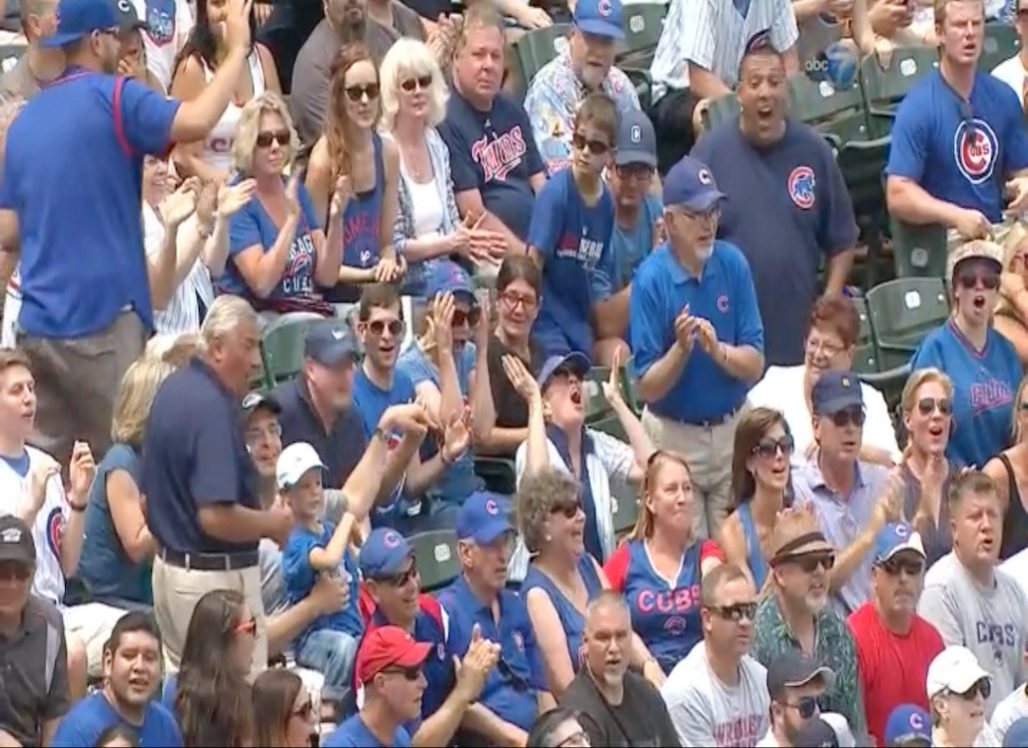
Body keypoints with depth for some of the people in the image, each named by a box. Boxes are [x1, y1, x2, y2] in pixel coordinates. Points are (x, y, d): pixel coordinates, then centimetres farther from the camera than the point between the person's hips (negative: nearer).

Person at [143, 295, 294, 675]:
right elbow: (216, 517, -27)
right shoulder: (213, 408, -22)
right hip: (215, 576, -10)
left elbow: (149, 498, 17)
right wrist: (275, 523, -12)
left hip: (169, 567, 10)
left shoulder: (172, 390, 9)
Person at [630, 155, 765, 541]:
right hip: (674, 436, -3)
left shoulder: (732, 264, -4)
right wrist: (681, 349, -29)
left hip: (732, 432, 3)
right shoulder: (651, 278, -13)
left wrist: (717, 350, -23)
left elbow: (755, 364, -4)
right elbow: (648, 387, -12)